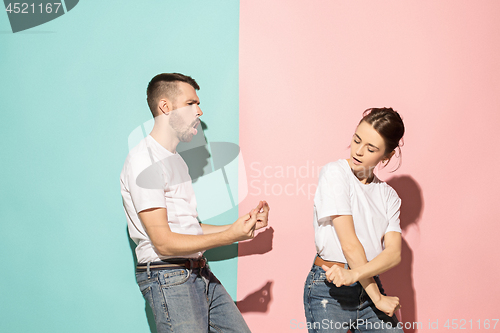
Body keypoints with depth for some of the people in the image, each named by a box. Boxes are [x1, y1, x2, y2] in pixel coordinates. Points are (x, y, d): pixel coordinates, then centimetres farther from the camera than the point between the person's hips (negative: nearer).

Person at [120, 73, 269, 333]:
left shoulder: (175, 160, 19)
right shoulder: (144, 160, -12)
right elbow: (164, 242, -17)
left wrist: (244, 226, 10)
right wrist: (230, 235, -18)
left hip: (200, 273, 9)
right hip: (168, 279, -9)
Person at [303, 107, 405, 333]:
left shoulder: (389, 196, 9)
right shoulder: (335, 173, -7)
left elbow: (394, 253, -5)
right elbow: (349, 243, -12)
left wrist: (355, 274, -23)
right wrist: (377, 298, -11)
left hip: (369, 286, 5)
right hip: (330, 290, -5)